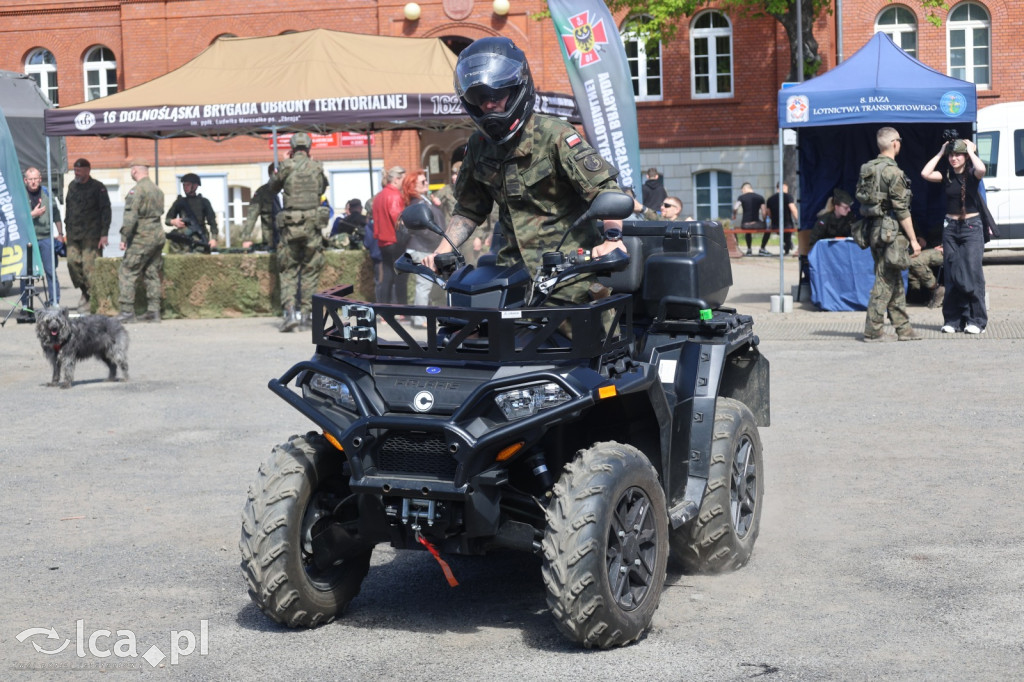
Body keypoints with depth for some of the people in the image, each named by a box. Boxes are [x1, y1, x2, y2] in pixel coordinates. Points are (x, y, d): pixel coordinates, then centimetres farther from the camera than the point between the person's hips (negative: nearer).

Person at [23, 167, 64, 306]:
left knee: (51, 271, 1)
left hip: (46, 238, 2)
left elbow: (56, 214, 16)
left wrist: (60, 234, 15)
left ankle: (54, 302, 8)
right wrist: (33, 214, -17)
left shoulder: (47, 194, 8)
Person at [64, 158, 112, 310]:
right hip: (73, 234, 6)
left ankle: (92, 299, -3)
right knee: (72, 261, -4)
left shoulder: (98, 188, -3)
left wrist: (104, 234, -11)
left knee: (89, 266, -10)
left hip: (91, 234, -6)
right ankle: (84, 292, 12)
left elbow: (105, 211, -5)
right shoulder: (72, 186, 14)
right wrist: (67, 230, 16)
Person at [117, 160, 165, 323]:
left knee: (127, 273, -3)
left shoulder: (136, 190, -12)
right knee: (152, 275, 10)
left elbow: (130, 216, -18)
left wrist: (124, 237, -15)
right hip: (158, 236, 8)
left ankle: (127, 311, -7)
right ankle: (153, 312, 8)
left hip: (142, 238, -8)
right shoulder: (158, 190, 13)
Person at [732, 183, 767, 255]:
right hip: (756, 224, -1)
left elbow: (735, 208, -13)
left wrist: (734, 215, 8)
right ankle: (762, 249, 27)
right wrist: (764, 221, 18)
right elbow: (763, 212, 2)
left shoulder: (741, 197, 0)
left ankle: (749, 249, 35)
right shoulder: (760, 197, 4)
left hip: (745, 224, 1)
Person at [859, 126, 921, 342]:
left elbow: (864, 201, 15)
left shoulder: (867, 169, 11)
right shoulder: (892, 171, -15)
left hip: (874, 230, 9)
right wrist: (913, 240, -11)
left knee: (896, 282, 14)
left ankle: (903, 328, 17)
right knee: (885, 282, -4)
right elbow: (901, 210, -16)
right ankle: (872, 331, -2)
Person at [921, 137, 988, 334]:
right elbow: (925, 173, -10)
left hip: (972, 227, -4)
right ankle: (953, 319, 8)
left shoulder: (972, 175, -2)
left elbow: (981, 169, -26)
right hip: (950, 227, 4)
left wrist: (971, 151, -10)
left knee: (972, 272, -10)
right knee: (951, 275, 3)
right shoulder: (946, 176, 6)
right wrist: (940, 153, -2)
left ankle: (976, 320, -6)